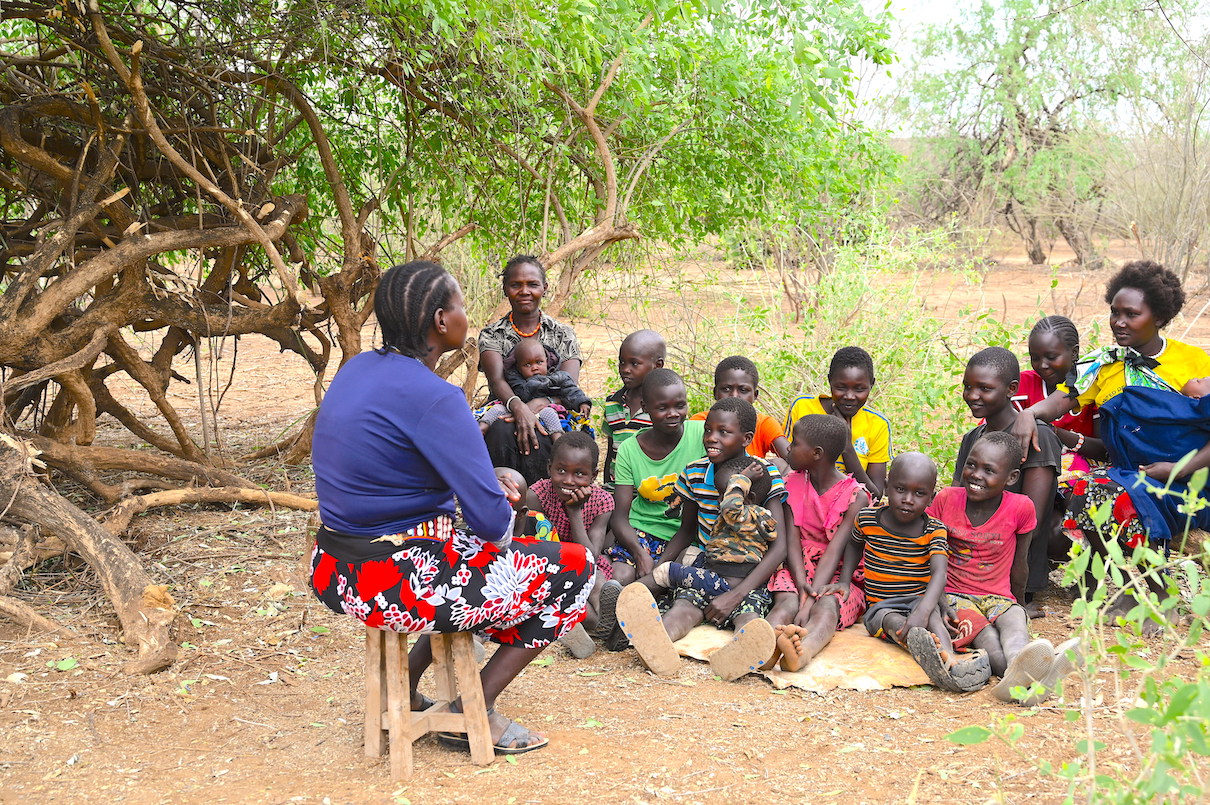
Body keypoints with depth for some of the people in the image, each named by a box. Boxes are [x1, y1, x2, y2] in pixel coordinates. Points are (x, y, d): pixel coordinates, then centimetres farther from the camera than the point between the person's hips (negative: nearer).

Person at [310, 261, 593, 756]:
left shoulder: (357, 369, 5)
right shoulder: (432, 398, -22)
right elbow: (491, 521, -22)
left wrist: (486, 484, 12)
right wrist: (502, 520, 2)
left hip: (335, 573, 9)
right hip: (394, 586, -9)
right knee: (574, 570, 7)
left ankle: (405, 684, 26)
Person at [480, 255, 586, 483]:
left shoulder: (563, 335, 12)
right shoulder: (492, 335, 10)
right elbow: (496, 379, -8)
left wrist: (538, 404, -25)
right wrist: (518, 407, -32)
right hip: (505, 413, 0)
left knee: (536, 441, -36)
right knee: (500, 432, -36)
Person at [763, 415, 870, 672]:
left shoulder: (856, 496, -6)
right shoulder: (792, 484, 7)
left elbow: (835, 550, -17)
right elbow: (792, 540, -3)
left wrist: (809, 602, -31)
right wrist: (801, 584, -24)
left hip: (839, 576, -2)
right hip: (798, 569, 2)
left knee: (826, 606, -36)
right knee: (786, 601, -31)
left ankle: (804, 650, -70)